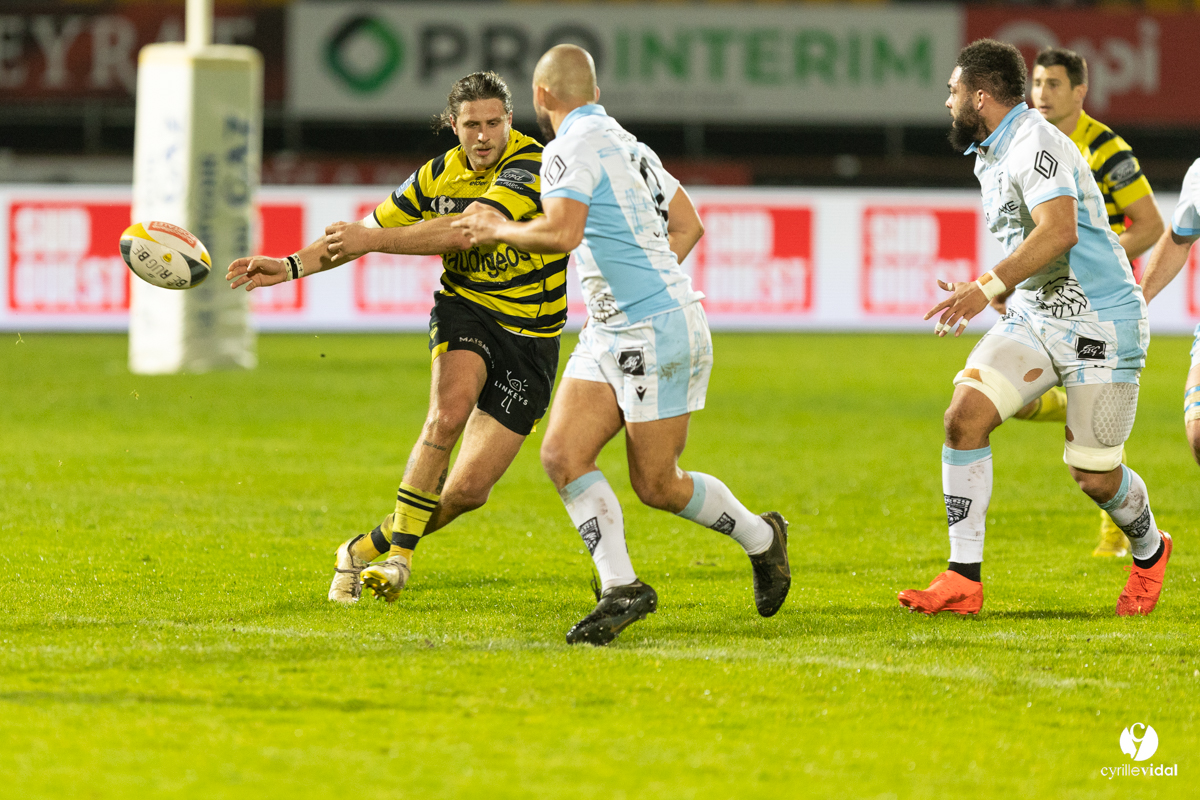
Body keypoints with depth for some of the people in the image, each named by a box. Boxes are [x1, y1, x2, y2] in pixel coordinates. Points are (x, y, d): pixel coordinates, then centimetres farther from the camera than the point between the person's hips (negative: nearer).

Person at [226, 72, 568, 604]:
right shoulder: (439, 175, 1)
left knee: (470, 489, -5)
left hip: (530, 340, -2)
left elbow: (465, 232, -27)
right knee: (449, 413, -32)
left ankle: (375, 547, 19)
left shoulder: (531, 165, -16)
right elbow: (371, 231, 14)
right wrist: (291, 266, 5)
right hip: (464, 311, 2)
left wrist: (373, 239, -22)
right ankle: (399, 552, -20)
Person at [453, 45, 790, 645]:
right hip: (608, 335, 9)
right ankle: (620, 590, -6)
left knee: (657, 485, 0)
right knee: (562, 455, -4)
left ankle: (761, 538, 22)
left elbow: (562, 232, -28)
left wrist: (500, 230, -12)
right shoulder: (623, 141, 15)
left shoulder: (572, 147, -14)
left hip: (656, 332, -9)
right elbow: (688, 225, 21)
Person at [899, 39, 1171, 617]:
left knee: (1095, 477, -3)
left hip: (1101, 324, -8)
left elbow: (1058, 230, -32)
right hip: (1034, 316, 8)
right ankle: (963, 580, -12)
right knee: (965, 415, -13)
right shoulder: (989, 157, 13)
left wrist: (988, 288, -36)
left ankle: (1149, 551, 31)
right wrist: (990, 293, 18)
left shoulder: (1036, 143, -18)